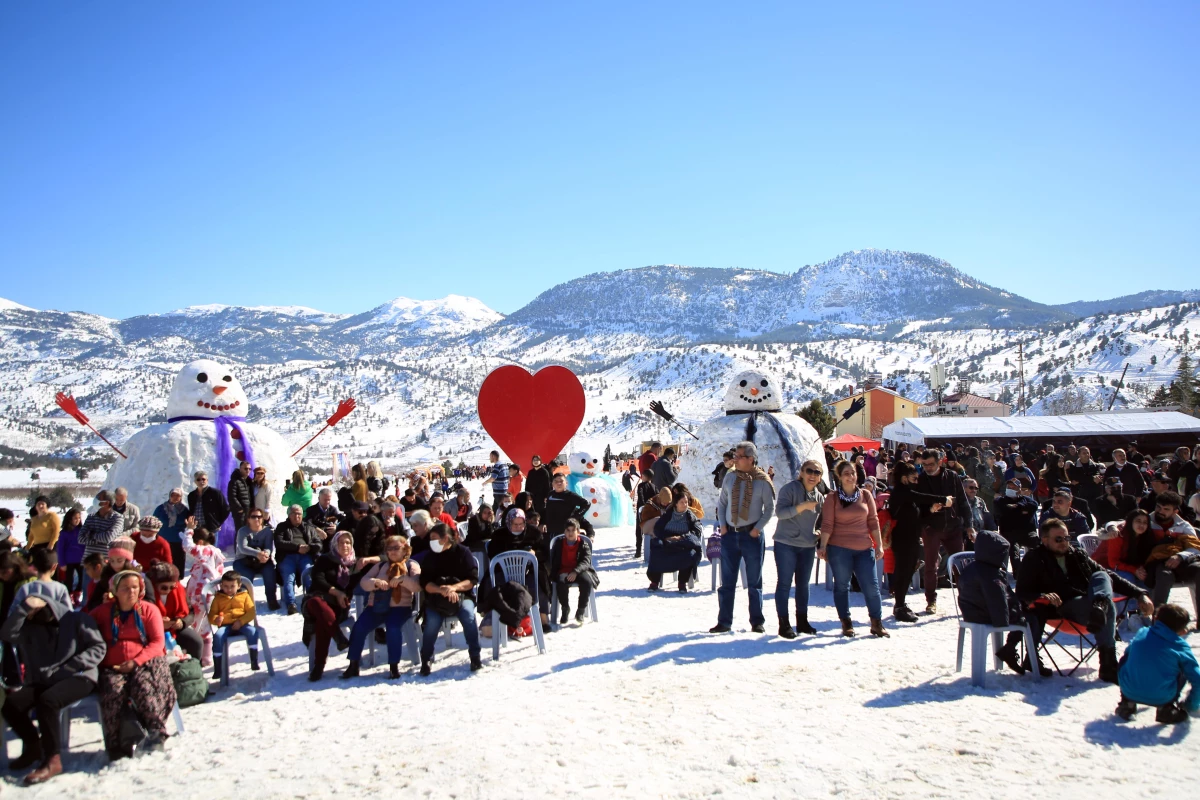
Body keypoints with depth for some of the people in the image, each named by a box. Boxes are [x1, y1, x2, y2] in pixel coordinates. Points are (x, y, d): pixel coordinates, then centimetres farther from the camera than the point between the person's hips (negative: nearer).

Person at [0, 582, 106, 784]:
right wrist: (24, 607, -15)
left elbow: (98, 648, -5)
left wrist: (66, 668, -14)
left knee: (46, 701, -33)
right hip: (42, 681, 5)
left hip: (79, 678, -5)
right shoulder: (29, 626, 15)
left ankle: (52, 760, -22)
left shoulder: (77, 620, 2)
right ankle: (33, 747, 8)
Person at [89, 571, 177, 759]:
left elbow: (157, 643, 1)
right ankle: (117, 744, -28)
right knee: (114, 691, -30)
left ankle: (156, 730, -34)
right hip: (112, 667, 2)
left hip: (145, 662, -1)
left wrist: (136, 662, -13)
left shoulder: (149, 609, 8)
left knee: (142, 685, -34)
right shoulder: (103, 611, 15)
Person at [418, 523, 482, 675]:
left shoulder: (462, 552, -1)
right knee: (432, 620, -28)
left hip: (462, 595, -1)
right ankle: (426, 660, -12)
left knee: (468, 614, -32)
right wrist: (442, 590, -22)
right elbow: (425, 583, -2)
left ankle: (475, 657, -20)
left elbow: (473, 579, -6)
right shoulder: (430, 556, 6)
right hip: (437, 597, 1)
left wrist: (454, 587, -23)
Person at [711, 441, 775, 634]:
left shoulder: (763, 481, -7)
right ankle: (724, 622, 13)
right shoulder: (730, 477, 3)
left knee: (754, 581, 7)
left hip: (752, 535, -3)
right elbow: (721, 502, 10)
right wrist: (722, 525, 1)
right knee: (727, 581, 7)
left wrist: (757, 528, -9)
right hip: (730, 534, 3)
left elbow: (770, 508, -2)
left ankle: (757, 622, 17)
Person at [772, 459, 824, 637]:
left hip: (808, 546, 6)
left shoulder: (819, 496, 12)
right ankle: (784, 624, 2)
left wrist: (819, 534, 6)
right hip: (786, 544, -6)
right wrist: (802, 506, -28)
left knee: (803, 584, 13)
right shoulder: (790, 488, -9)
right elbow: (779, 512, -19)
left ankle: (802, 621, 23)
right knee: (784, 584, -3)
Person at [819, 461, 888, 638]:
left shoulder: (866, 495, 8)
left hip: (864, 548, 2)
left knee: (871, 585, -1)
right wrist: (823, 546, -11)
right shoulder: (832, 497, 0)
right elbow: (827, 524, -3)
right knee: (841, 585, 5)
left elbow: (873, 521, 10)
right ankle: (846, 623, 16)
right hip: (839, 549, -2)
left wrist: (879, 545, 6)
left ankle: (877, 623, 11)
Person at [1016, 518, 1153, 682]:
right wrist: (1043, 596, -23)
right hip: (1063, 607, -5)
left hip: (1087, 603, 5)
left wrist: (1139, 594, 12)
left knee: (1101, 577, -22)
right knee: (1108, 606, -32)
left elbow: (1110, 577, 24)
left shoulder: (1077, 555, 23)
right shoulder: (1033, 560, 9)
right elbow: (1022, 593, 0)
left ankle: (1100, 606, -52)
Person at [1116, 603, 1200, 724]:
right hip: (1162, 698, -2)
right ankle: (1165, 709, 11)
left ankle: (1127, 703, 17)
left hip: (1129, 692, 2)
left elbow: (1127, 652, 26)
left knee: (1126, 659, 30)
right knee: (1185, 670, 21)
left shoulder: (1141, 633, 7)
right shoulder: (1181, 647, -2)